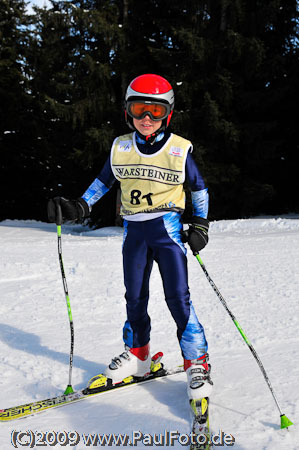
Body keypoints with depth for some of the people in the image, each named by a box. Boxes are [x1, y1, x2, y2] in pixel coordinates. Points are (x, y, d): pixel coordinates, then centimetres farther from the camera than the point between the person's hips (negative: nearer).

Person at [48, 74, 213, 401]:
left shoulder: (179, 149, -5)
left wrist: (200, 225, -1)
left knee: (178, 298, -9)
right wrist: (79, 207, 6)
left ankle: (197, 363, 2)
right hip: (133, 231, 4)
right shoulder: (120, 148, 3)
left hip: (167, 228, -4)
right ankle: (137, 354, 28)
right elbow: (103, 181, 16)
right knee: (135, 297, 12)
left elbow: (199, 188, 7)